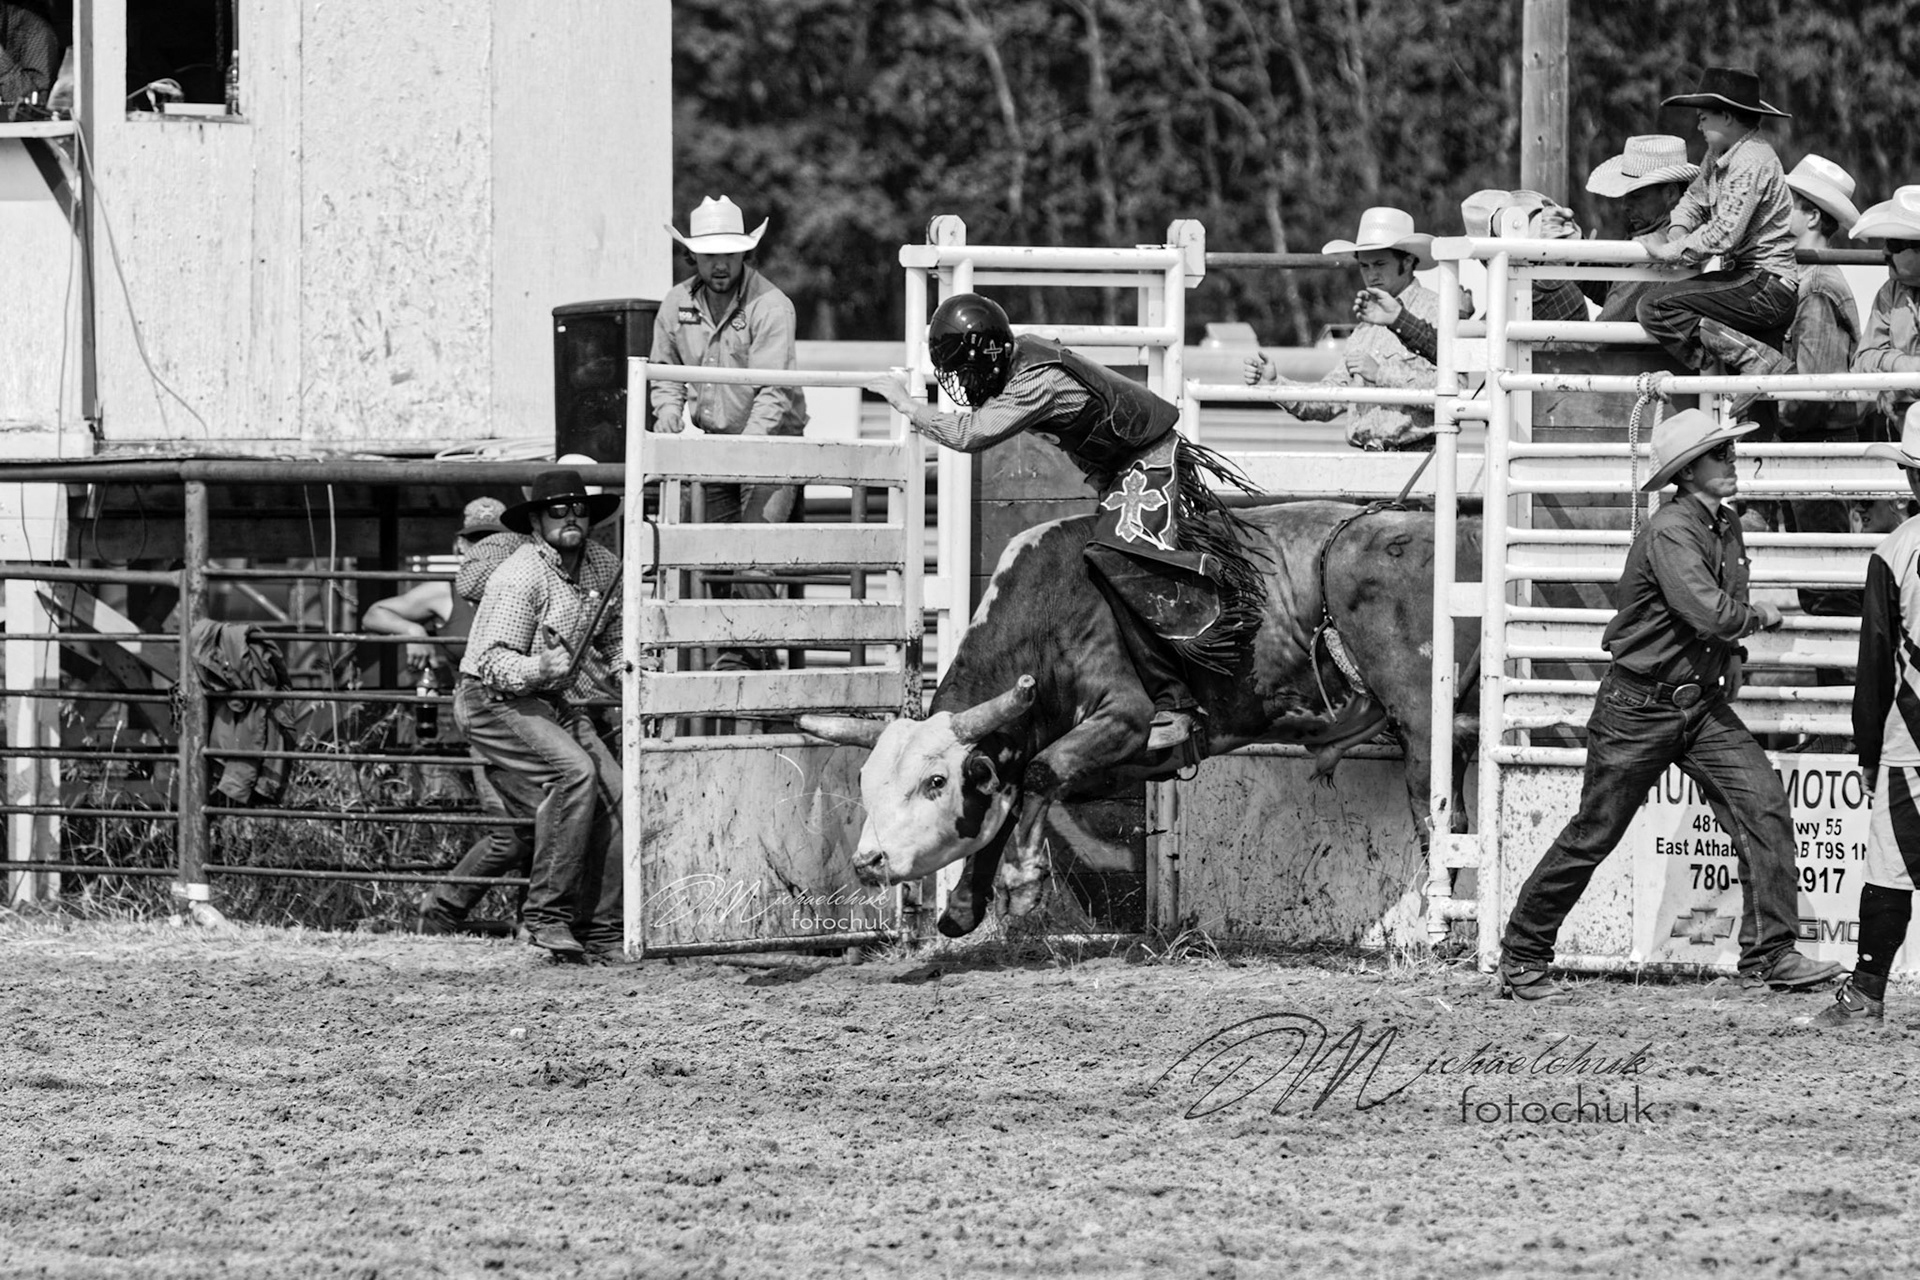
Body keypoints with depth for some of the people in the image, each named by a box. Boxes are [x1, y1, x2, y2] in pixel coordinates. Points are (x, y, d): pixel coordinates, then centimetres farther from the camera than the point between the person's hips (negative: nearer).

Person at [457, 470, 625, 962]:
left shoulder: (603, 566, 4)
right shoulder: (521, 579, -20)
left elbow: (613, 635, 23)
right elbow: (497, 664, -24)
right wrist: (543, 668, -43)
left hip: (557, 702, 8)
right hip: (492, 700, -8)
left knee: (613, 794, -7)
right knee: (574, 771, -29)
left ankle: (600, 930, 1)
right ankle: (548, 916, -26)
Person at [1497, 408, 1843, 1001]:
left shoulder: (1726, 527, 9)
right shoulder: (1670, 534, -20)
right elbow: (1712, 614, -32)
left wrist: (1729, 657, 11)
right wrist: (1760, 616, -12)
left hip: (1702, 706, 7)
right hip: (1639, 707, -7)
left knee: (1762, 801, -10)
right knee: (1593, 835, 1)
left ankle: (1769, 954, -9)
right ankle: (1521, 961, 14)